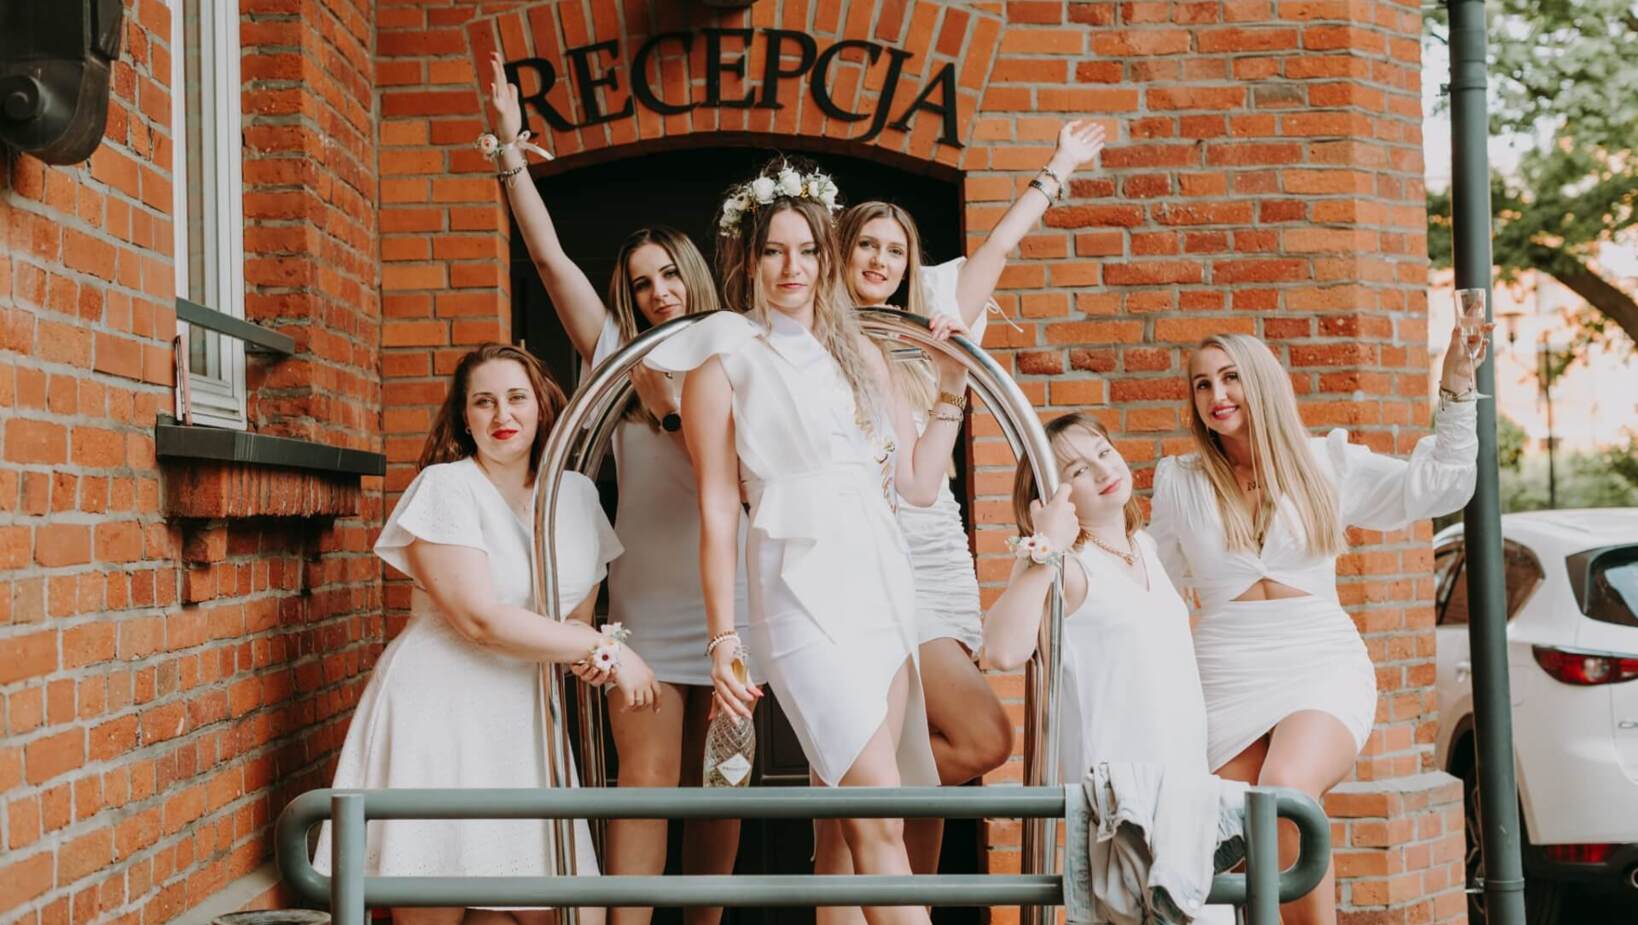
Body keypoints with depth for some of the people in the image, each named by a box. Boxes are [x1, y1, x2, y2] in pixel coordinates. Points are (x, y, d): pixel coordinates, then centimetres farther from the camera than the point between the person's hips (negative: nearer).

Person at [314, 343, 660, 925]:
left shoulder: (577, 494, 11)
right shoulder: (444, 488, -7)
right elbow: (480, 619, -16)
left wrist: (589, 651, -6)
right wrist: (606, 651, -13)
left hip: (523, 724, 5)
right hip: (439, 718, -5)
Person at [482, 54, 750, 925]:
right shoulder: (620, 361, 7)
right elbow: (551, 258, 0)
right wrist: (511, 148, -6)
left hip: (730, 600, 1)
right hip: (648, 605, -1)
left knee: (717, 783, 6)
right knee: (647, 777, -8)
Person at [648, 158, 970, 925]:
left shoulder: (861, 356, 17)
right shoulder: (724, 357, 3)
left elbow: (919, 483, 16)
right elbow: (717, 507, -2)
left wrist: (951, 389, 13)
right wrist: (723, 640, -6)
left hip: (883, 580, 5)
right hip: (801, 586, -5)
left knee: (843, 819, 4)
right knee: (879, 816, -13)